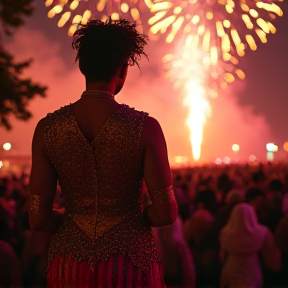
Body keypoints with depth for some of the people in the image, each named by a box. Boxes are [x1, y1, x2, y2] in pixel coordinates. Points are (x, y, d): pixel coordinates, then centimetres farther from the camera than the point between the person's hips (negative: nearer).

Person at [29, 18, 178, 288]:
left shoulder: (47, 128, -5)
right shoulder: (144, 127, -12)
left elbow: (39, 218, -5)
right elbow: (166, 212, -14)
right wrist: (137, 220, 7)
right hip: (130, 266, -2)